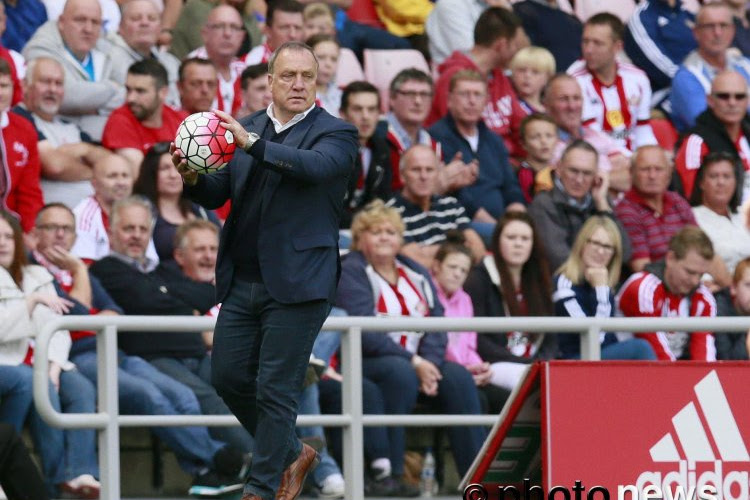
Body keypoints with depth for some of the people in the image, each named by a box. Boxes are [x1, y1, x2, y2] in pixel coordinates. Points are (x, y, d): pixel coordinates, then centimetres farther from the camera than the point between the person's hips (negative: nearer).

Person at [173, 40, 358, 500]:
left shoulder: (336, 133, -4)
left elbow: (315, 166, -25)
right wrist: (193, 178, -13)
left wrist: (253, 144, -36)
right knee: (229, 377, 9)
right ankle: (291, 454, 29)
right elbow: (217, 195, 10)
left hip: (297, 285, -6)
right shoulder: (246, 127, 12)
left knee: (275, 390, -4)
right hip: (242, 284, 6)